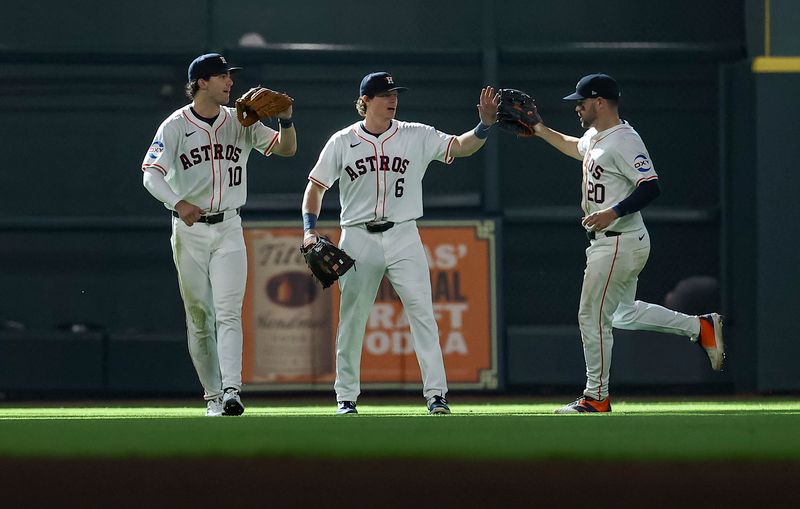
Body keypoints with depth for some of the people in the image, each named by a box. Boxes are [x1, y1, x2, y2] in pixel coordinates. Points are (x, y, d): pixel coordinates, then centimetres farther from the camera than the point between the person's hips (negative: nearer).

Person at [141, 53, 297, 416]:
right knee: (199, 316, 4)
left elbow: (286, 149, 3)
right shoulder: (175, 127, -5)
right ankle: (213, 396, 12)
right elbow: (151, 174, -15)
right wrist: (178, 203, -32)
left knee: (228, 312, -13)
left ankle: (231, 390, -23)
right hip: (189, 230, -1)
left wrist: (286, 120, -18)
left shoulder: (240, 123, 5)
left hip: (228, 229, 1)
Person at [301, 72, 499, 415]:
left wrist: (485, 125, -24)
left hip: (403, 236, 0)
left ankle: (436, 394, -9)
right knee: (351, 319, 5)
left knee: (422, 313, -9)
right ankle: (346, 397, 16)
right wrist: (309, 230, -5)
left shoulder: (416, 136, 3)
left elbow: (461, 146, -5)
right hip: (358, 238, 0)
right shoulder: (342, 142, 3)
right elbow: (316, 186, 8)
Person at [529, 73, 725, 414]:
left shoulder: (624, 142, -19)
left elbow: (651, 187, -27)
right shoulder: (595, 137, 12)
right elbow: (577, 148, 37)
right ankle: (701, 327, 21)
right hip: (609, 243, 11)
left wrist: (613, 212, -33)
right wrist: (542, 132, 29)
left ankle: (596, 398, 4)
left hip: (619, 243, -11)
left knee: (592, 317, -5)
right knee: (624, 314, 19)